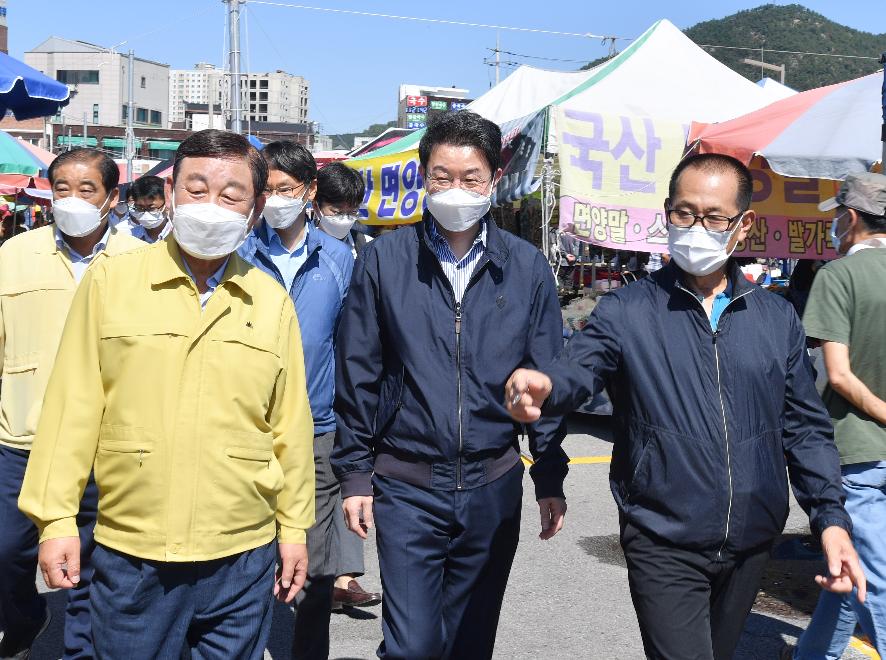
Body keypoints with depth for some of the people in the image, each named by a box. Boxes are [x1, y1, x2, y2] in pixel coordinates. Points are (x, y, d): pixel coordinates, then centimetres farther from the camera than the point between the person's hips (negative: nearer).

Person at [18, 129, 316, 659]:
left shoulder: (272, 302, 3)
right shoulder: (109, 281, -2)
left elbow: (289, 423, 8)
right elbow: (74, 407, -1)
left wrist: (294, 527, 10)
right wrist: (56, 517, -3)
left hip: (242, 558, 1)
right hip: (130, 554, -1)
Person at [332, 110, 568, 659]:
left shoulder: (528, 269, 1)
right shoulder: (385, 259, -2)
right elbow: (358, 375, 1)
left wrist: (551, 479, 5)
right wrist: (355, 473, 0)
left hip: (493, 487, 2)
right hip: (406, 486, -2)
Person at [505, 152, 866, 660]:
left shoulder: (778, 318, 5)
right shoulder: (627, 311, -4)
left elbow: (805, 427, 8)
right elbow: (573, 373, -19)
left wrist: (831, 517, -1)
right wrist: (540, 389, -42)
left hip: (752, 545, 4)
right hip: (665, 548, -4)